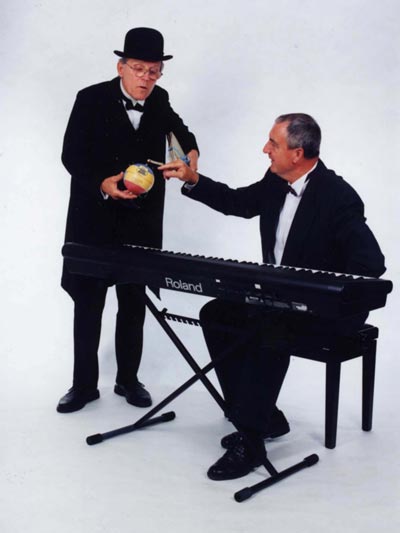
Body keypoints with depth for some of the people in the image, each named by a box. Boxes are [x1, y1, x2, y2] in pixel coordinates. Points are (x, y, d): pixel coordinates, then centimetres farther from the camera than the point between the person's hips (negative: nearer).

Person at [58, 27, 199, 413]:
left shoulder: (159, 101, 3)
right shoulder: (91, 100, -9)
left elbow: (177, 127, 23)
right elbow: (71, 156, -11)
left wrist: (190, 150, 1)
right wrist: (102, 184, -28)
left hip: (141, 222, 3)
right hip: (94, 219, -3)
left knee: (134, 303, 10)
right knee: (87, 303, 5)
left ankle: (128, 378, 26)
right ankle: (84, 384, 19)